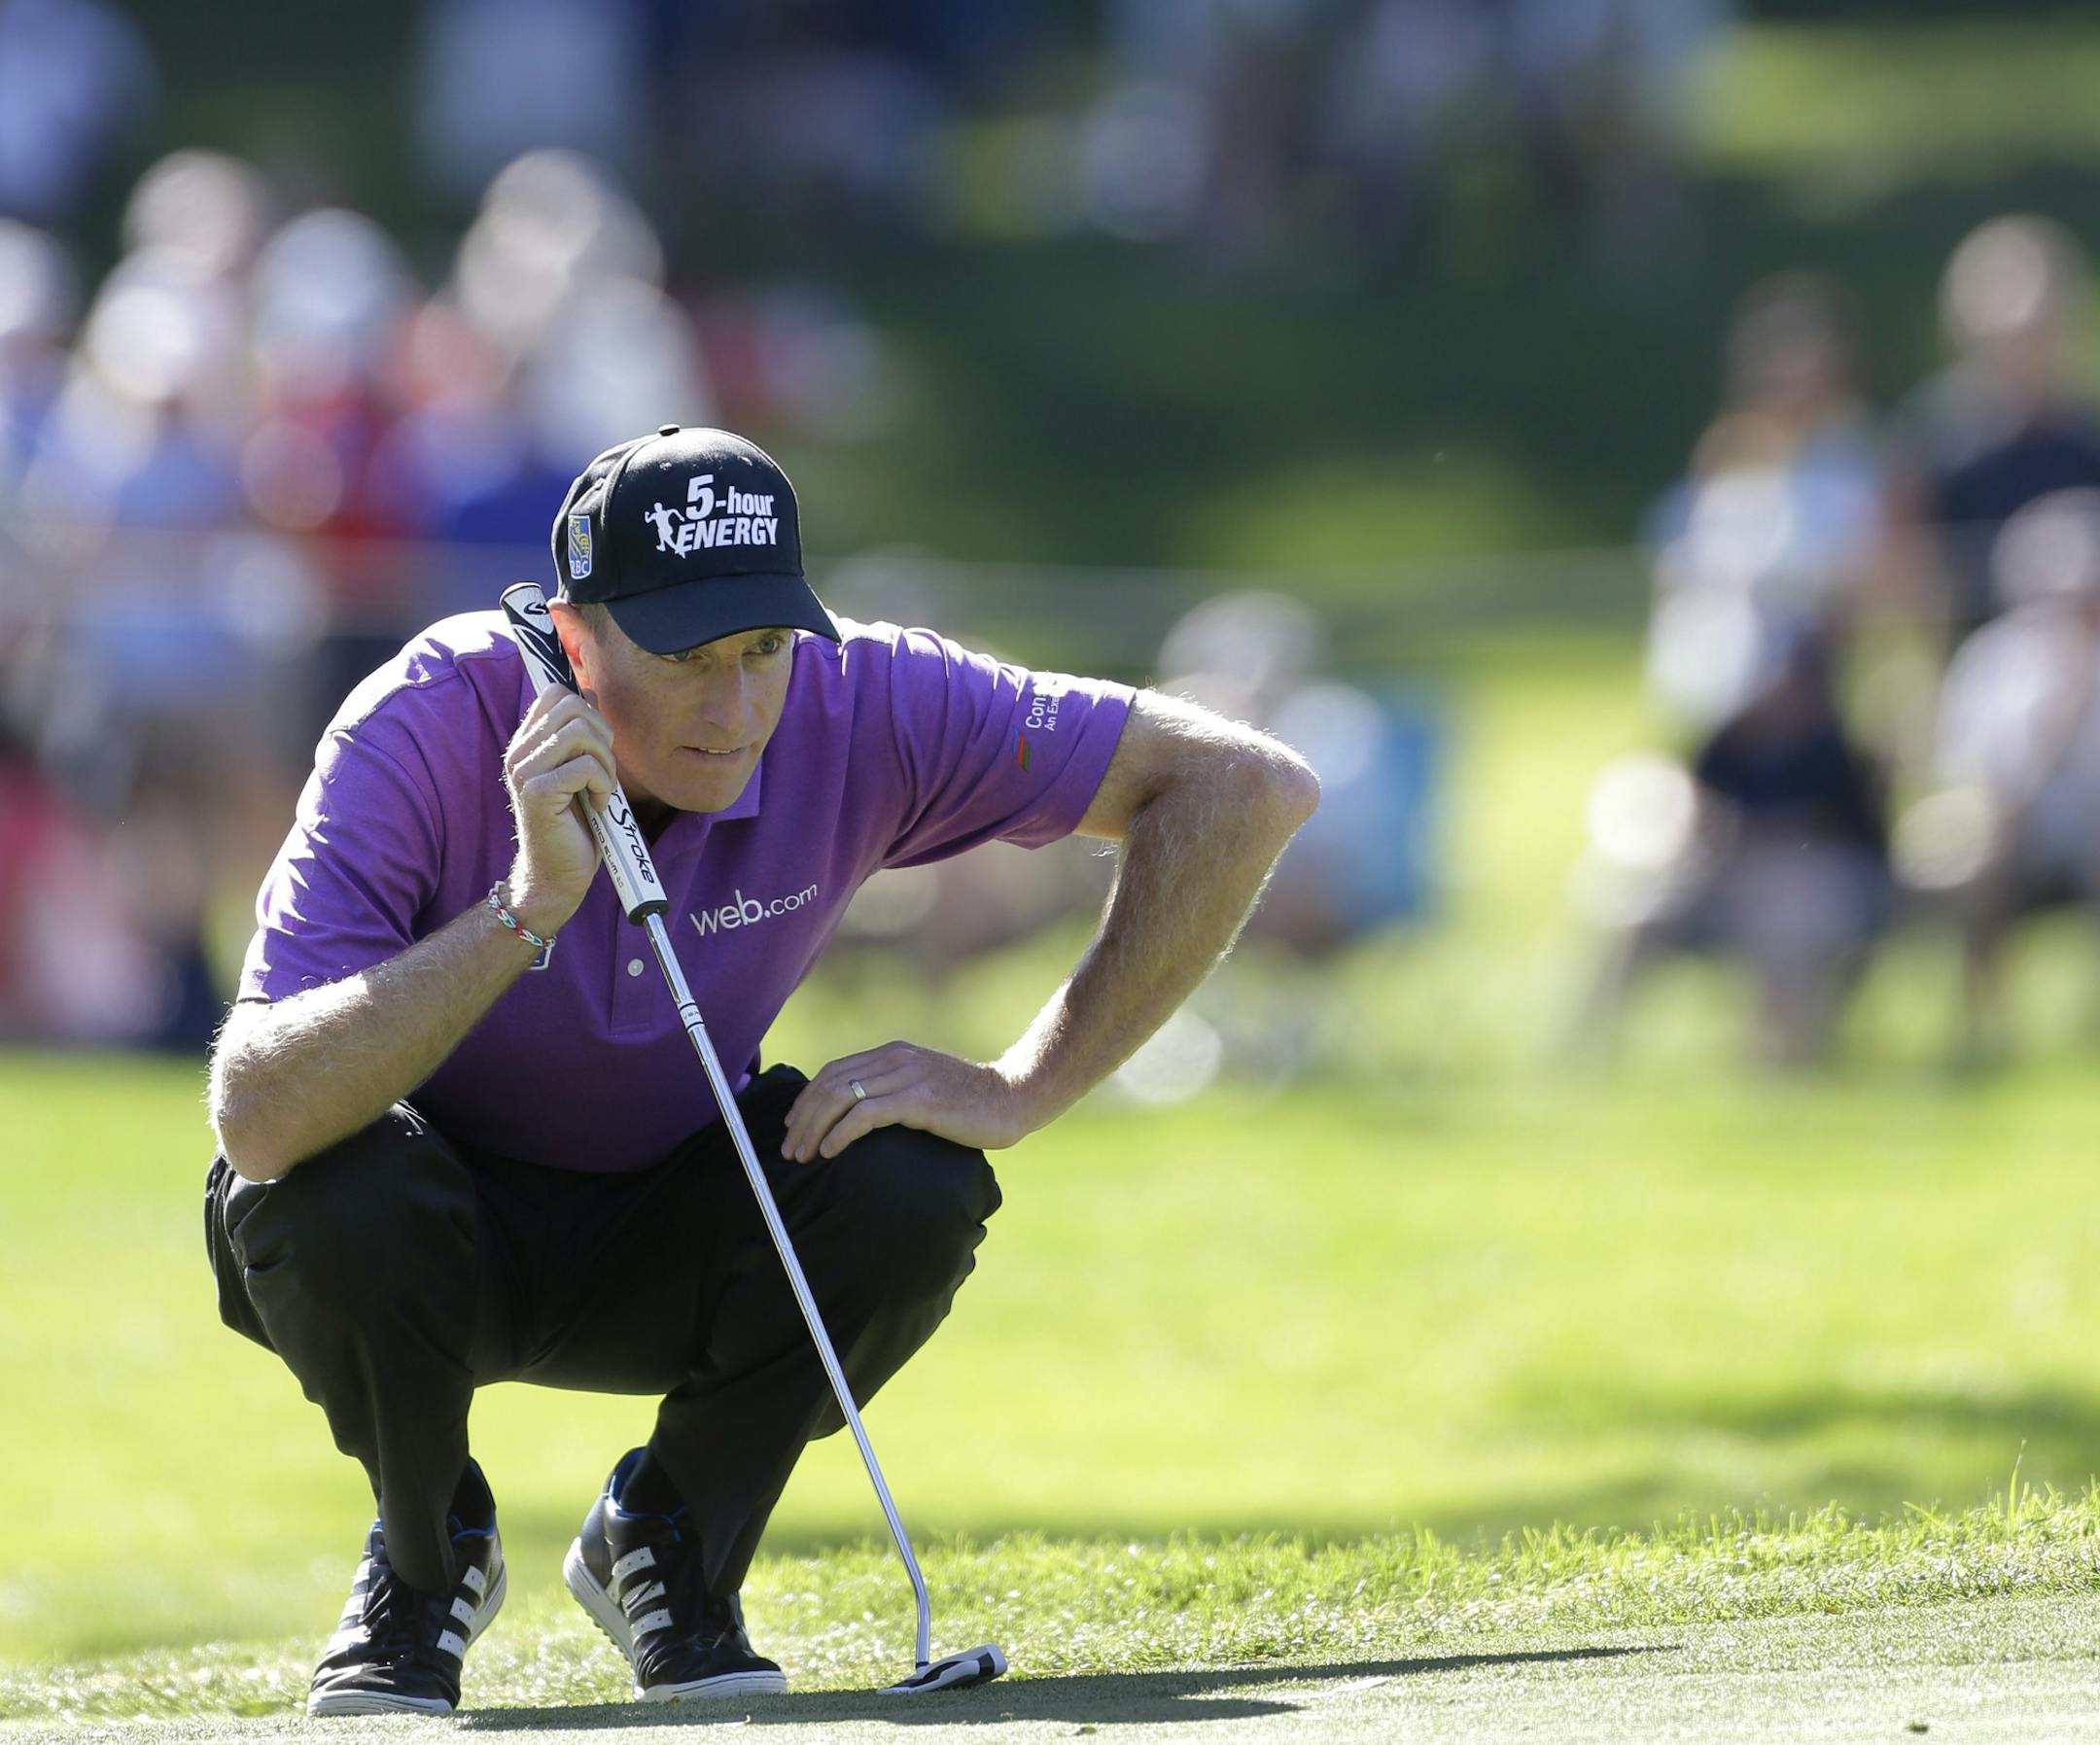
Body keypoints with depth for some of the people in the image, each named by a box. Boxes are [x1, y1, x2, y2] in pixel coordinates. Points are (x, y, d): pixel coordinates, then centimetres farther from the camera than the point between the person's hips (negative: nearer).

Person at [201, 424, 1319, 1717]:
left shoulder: (858, 707, -23)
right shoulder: (426, 731, -30)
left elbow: (1249, 787, -20)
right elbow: (256, 1119, -40)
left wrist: (1021, 1090, -23)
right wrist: (529, 904, -48)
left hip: (661, 1259, 2)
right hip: (438, 1246, -2)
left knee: (915, 1186, -27)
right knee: (339, 1186, -36)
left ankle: (668, 1546, 1)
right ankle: (427, 1555, -3)